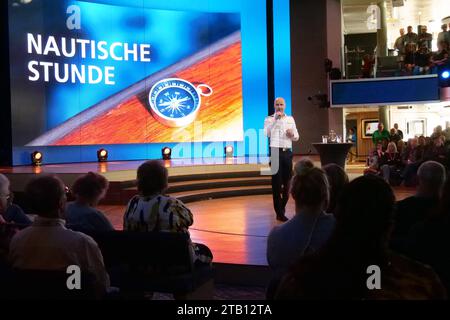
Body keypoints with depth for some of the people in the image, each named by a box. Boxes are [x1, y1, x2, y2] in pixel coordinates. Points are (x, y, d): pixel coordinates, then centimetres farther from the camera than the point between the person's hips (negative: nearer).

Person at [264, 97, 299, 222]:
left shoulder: (290, 119, 13)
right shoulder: (269, 119, 0)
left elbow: (296, 137, 16)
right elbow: (266, 134, -17)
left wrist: (292, 134, -7)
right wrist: (276, 119, -17)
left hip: (287, 152, 4)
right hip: (275, 152, -4)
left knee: (287, 181, 10)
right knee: (276, 182, -2)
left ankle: (282, 208, 27)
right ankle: (279, 212, 2)